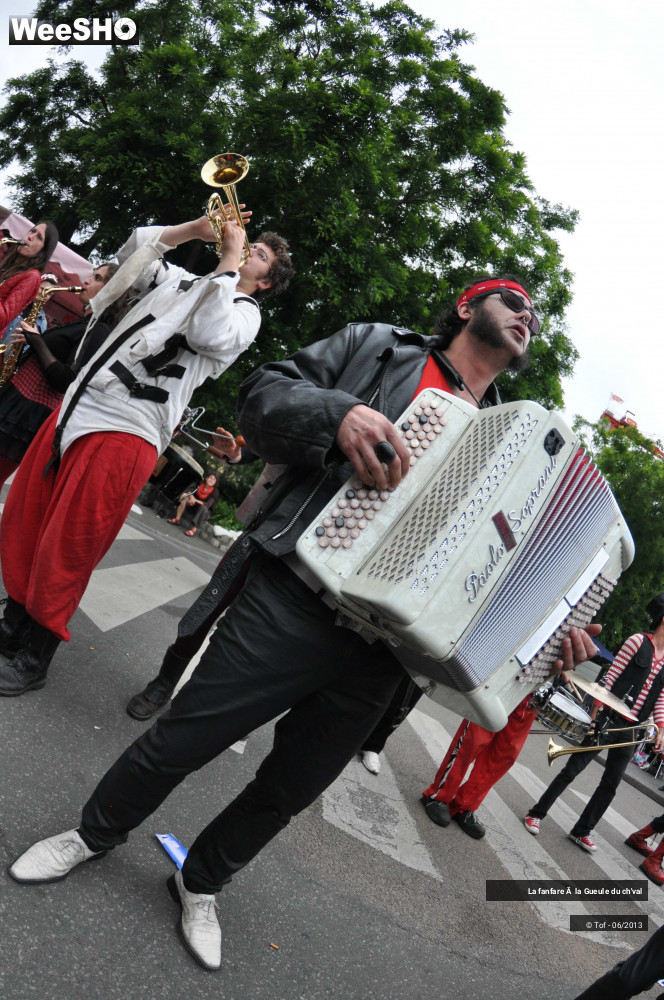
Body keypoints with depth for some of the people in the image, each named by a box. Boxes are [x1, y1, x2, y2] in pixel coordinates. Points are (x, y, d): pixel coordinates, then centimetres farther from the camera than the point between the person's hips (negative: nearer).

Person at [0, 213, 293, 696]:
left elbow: (209, 334, -18)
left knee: (66, 550, -5)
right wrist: (194, 228, 14)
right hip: (77, 407, 7)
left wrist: (230, 257, -9)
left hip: (126, 434, -7)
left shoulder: (245, 312, 2)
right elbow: (133, 251, 23)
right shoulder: (182, 280, 22)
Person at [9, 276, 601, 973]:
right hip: (293, 604, -4)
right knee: (179, 742, 6)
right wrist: (337, 413, -22)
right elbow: (263, 393, -2)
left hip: (380, 655, 5)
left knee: (285, 794, 17)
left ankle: (199, 886, 45)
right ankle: (95, 833, 38)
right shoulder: (379, 346, 7)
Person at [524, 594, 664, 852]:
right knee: (573, 769, 1)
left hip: (631, 730, 5)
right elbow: (611, 677, -7)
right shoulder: (638, 641, -7)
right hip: (608, 719, -5)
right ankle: (536, 814, 15)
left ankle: (581, 832, 23)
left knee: (610, 784, 10)